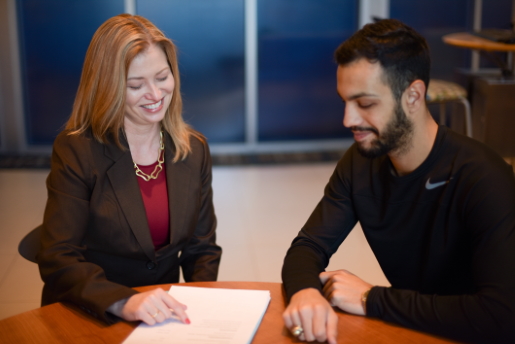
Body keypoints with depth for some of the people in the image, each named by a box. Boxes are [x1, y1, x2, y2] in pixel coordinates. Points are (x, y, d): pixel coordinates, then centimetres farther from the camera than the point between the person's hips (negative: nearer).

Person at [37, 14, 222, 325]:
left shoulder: (194, 150, 3)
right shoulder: (76, 151, -9)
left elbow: (202, 249, 9)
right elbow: (57, 261, -14)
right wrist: (124, 303, -30)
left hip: (164, 317, 2)